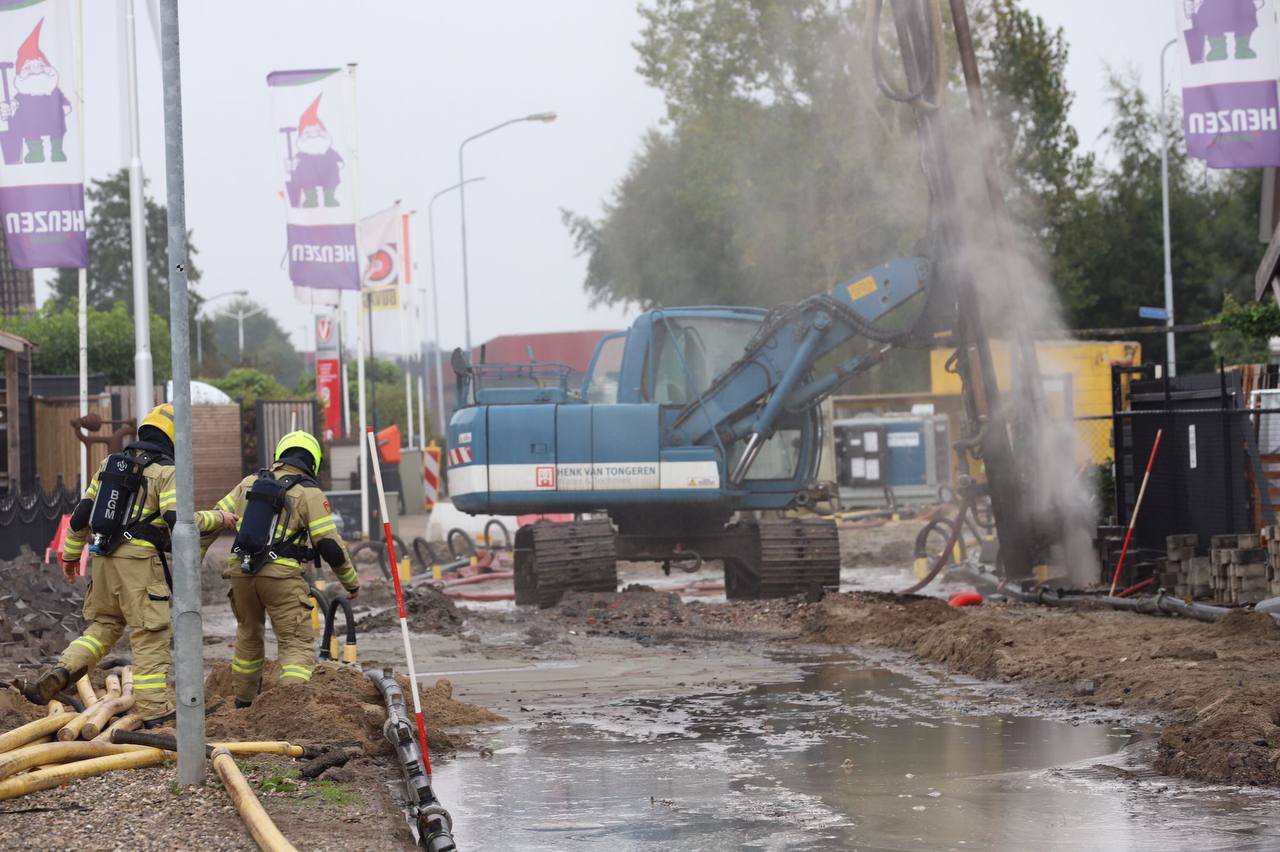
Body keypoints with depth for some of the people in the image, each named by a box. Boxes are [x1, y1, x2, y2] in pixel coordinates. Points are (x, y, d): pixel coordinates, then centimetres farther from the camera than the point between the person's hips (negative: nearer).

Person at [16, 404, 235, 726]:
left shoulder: (111, 463, 16)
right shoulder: (167, 472, -4)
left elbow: (82, 513, 17)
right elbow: (178, 519, -17)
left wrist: (71, 554, 28)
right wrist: (218, 519, -2)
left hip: (103, 556, 6)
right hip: (139, 559, -6)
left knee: (102, 624, 19)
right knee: (151, 635, -2)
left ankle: (58, 676, 1)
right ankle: (155, 710, -2)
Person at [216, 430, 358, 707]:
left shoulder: (250, 483, 14)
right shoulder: (310, 493, 0)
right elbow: (330, 545, -4)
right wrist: (351, 581, 9)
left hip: (241, 571, 5)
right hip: (282, 577, -5)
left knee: (249, 635, 25)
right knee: (298, 645, -3)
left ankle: (243, 701, 37)